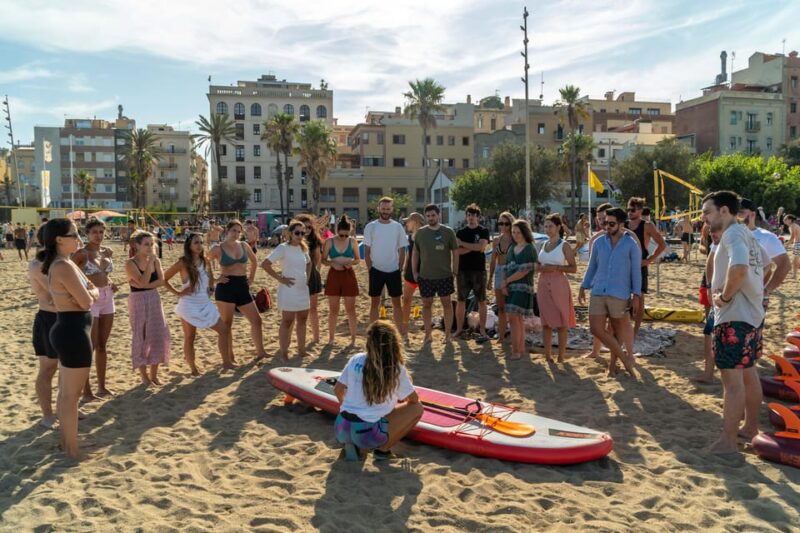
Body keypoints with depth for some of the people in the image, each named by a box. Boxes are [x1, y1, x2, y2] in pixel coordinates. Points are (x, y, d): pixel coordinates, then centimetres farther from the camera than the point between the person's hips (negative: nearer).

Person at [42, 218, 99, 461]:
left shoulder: (61, 264, 11)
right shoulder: (65, 266, -20)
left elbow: (94, 292, 12)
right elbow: (87, 301, -20)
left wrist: (88, 292, -8)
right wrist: (89, 293, -1)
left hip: (67, 330, 10)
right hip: (74, 332, -10)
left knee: (65, 392, 20)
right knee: (72, 395, 1)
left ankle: (66, 440, 33)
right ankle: (73, 449, 13)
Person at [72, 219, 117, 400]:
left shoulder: (108, 251, 8)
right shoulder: (82, 253, -12)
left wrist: (112, 284, 5)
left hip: (107, 298, 6)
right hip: (89, 299, -6)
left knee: (103, 345, 13)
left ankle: (102, 386, 24)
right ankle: (86, 391, 8)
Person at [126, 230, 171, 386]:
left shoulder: (155, 261, 5)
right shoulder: (130, 263, -10)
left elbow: (161, 281, -5)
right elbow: (143, 282, -21)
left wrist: (145, 286, -18)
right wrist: (150, 262, -19)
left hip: (154, 299, 5)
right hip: (138, 301, -5)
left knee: (158, 335, 3)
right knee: (141, 337, 1)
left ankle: (154, 375, 16)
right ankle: (144, 376, 12)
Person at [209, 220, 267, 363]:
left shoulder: (244, 246, 8)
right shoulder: (218, 248, -5)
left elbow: (254, 261, 24)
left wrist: (251, 277, 16)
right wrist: (214, 279, -7)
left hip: (243, 286, 5)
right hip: (226, 287, -5)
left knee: (256, 320, 4)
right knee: (227, 324, 4)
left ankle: (260, 352, 15)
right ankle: (230, 356, 14)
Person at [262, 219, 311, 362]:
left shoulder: (303, 248, 8)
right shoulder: (283, 248, -13)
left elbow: (308, 263, 28)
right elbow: (265, 264, -19)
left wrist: (307, 277, 12)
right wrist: (280, 278, -17)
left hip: (303, 289, 7)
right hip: (289, 290, -7)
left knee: (302, 319, 12)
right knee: (287, 321, -1)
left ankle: (301, 349, 24)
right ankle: (283, 352, 9)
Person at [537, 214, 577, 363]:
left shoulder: (564, 246, -4)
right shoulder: (544, 244, 11)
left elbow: (573, 268, -8)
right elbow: (537, 263, 21)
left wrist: (556, 268, -19)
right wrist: (540, 267, -2)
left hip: (559, 285, -5)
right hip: (543, 285, 6)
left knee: (561, 320, 0)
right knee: (545, 320, 8)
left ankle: (561, 356, 6)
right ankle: (547, 354, 16)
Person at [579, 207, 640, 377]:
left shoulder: (631, 244, -3)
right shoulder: (598, 242, 7)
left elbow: (636, 271, -1)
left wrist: (636, 295, -4)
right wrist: (583, 288, 11)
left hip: (619, 295, -3)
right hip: (598, 293, 4)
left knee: (618, 330, 8)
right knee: (596, 328, -2)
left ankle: (612, 363, 25)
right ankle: (624, 357, 13)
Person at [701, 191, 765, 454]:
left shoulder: (732, 234, -16)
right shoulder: (746, 233, 14)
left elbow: (739, 268, -36)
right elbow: (758, 268, 26)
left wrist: (725, 296, -21)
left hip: (734, 316, -11)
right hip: (751, 313, 11)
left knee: (732, 377, -7)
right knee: (748, 371, 20)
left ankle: (728, 441, -2)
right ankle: (751, 427, 34)